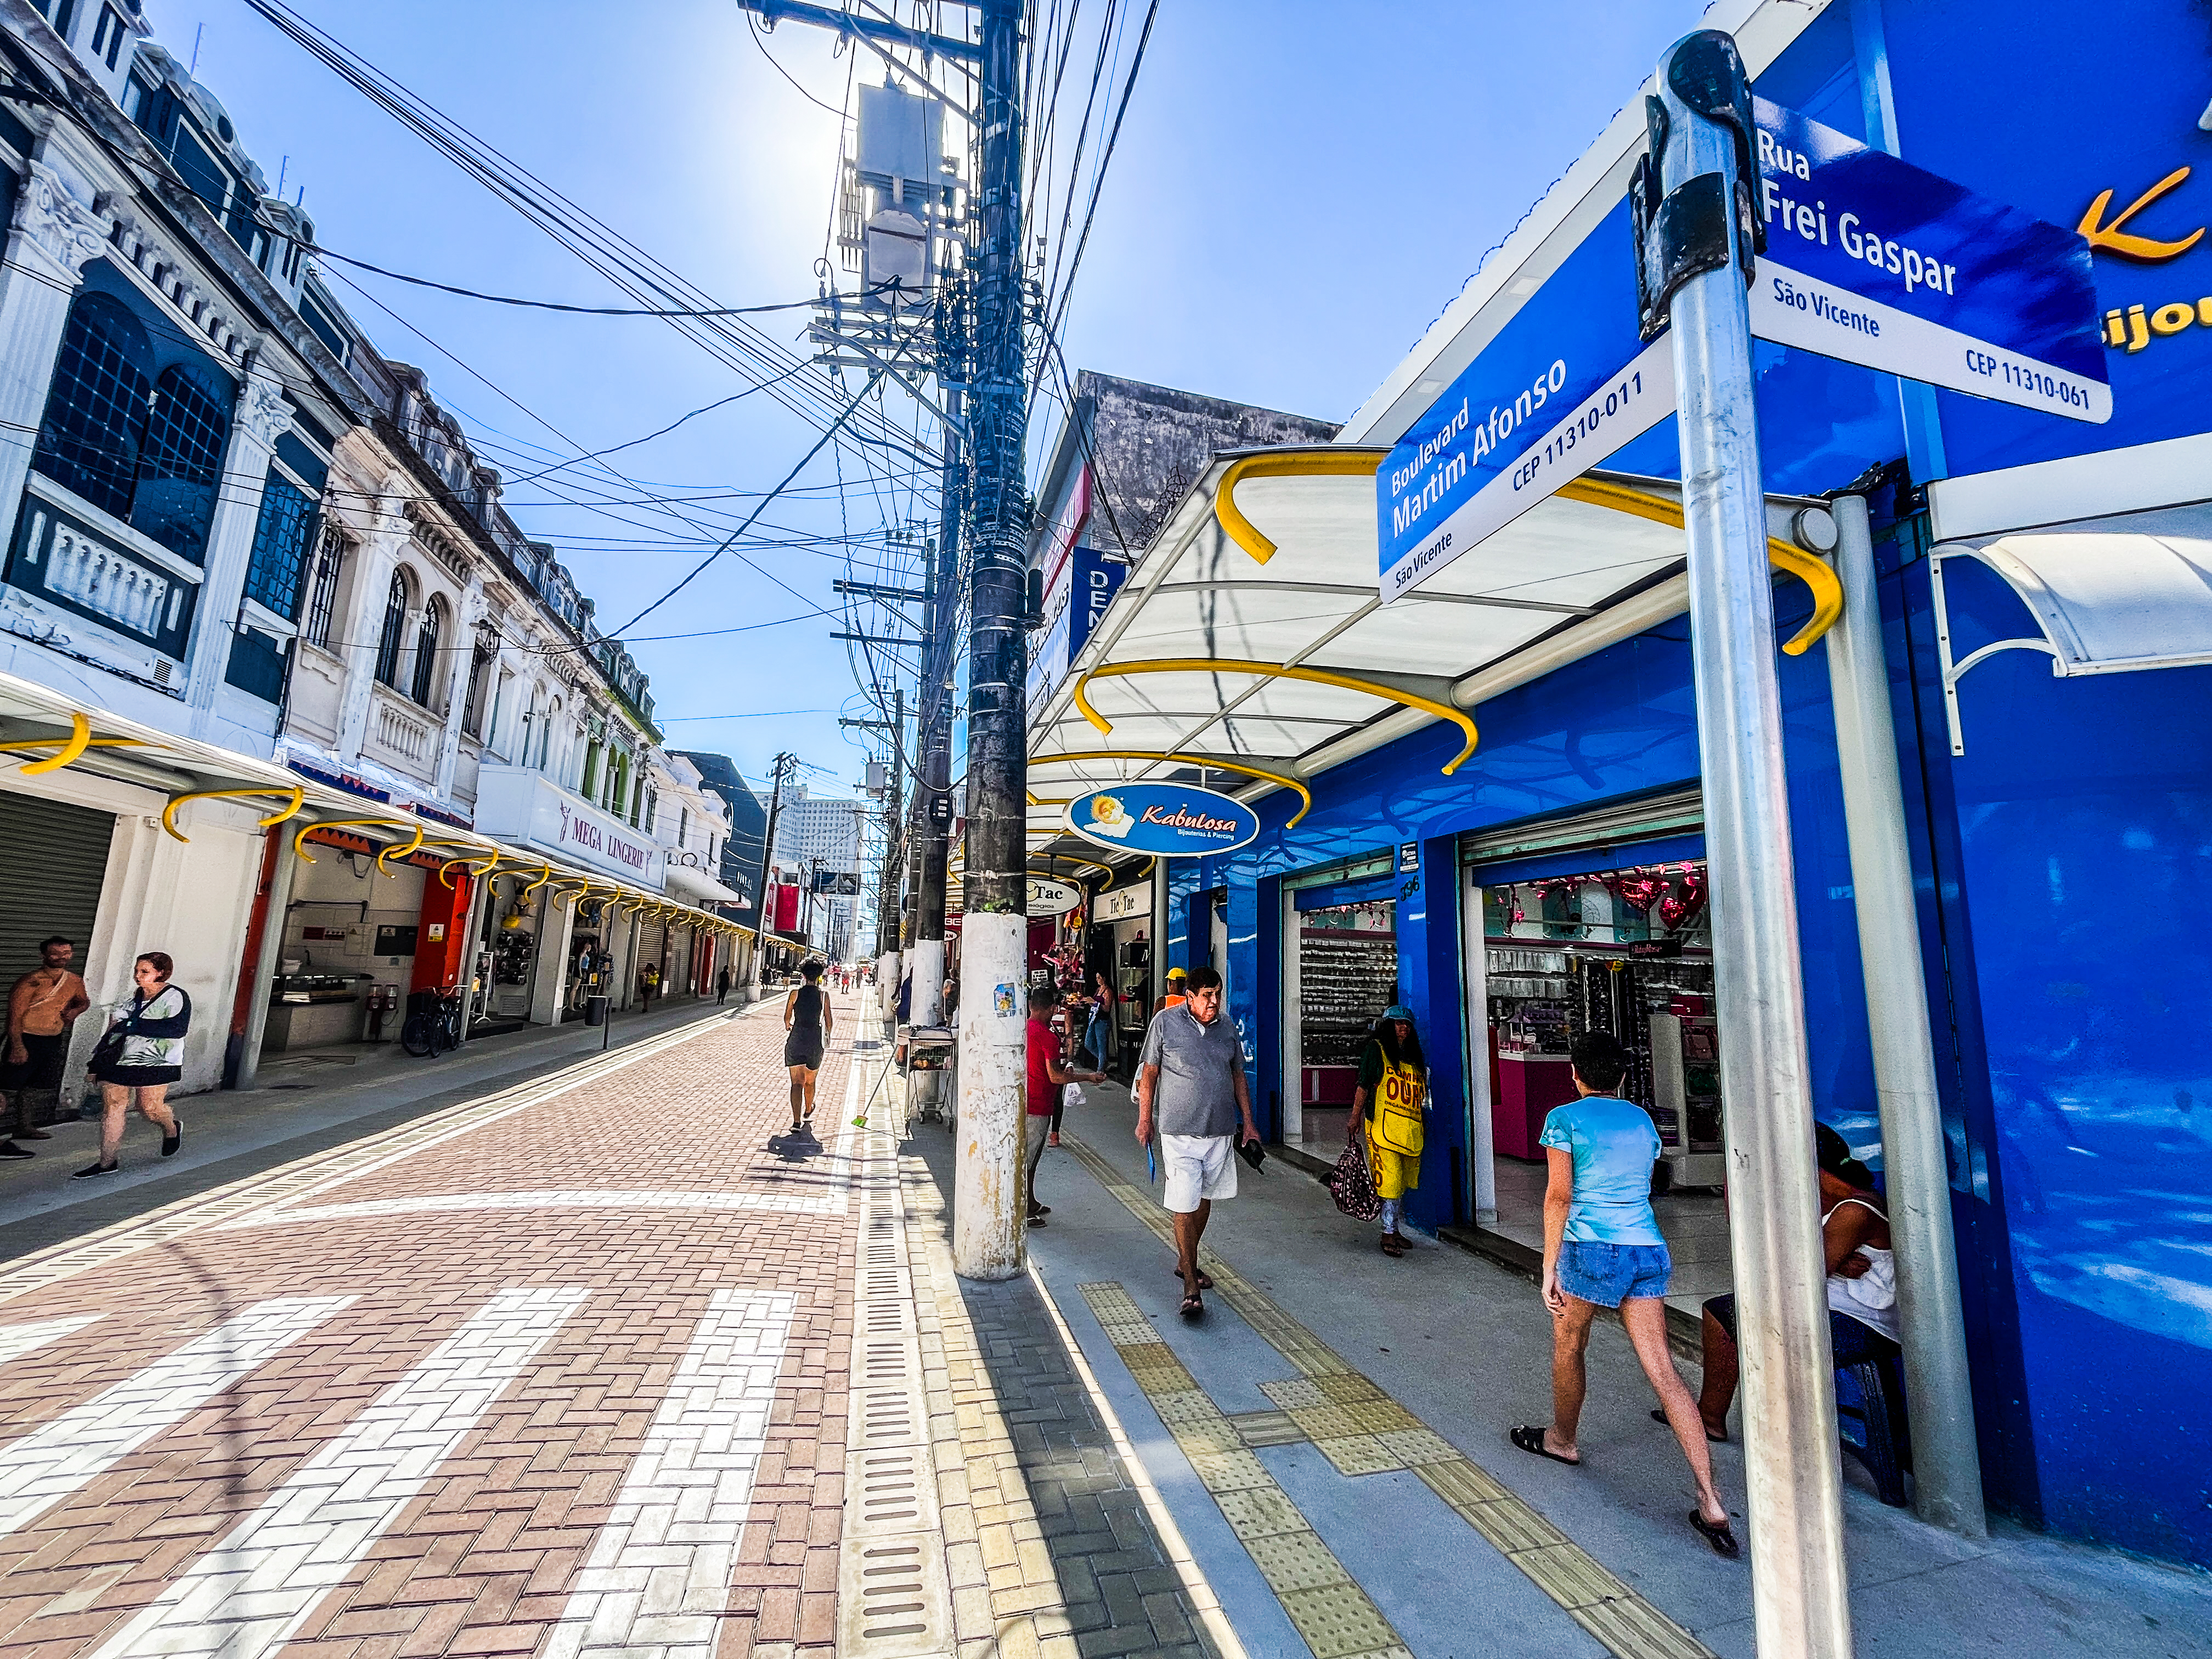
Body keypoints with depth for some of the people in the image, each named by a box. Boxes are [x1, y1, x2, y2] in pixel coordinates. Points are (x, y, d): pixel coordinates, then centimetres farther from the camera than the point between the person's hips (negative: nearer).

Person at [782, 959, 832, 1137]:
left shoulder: (795, 992, -2)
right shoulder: (823, 995, -1)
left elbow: (787, 1017, 5)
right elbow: (828, 1020, 3)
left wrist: (788, 1026, 28)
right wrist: (827, 1036, 22)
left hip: (796, 1039, -1)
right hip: (815, 1040, 1)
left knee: (797, 1083, 0)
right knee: (810, 1081, 21)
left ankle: (796, 1121, -12)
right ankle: (808, 1111, 42)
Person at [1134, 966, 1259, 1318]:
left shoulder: (1227, 1028, 6)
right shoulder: (1165, 1023, -6)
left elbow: (1238, 1077, 14)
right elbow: (1149, 1073, -1)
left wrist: (1248, 1123, 12)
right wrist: (1145, 1120, -2)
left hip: (1221, 1130, 5)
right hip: (1180, 1131, -4)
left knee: (1205, 1198, 15)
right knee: (1184, 1204, -7)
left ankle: (1186, 1262, 34)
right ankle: (1190, 1285, 2)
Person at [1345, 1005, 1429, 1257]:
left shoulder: (1414, 1054, 17)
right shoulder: (1376, 1049, -2)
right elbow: (1363, 1087, -6)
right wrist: (1355, 1118, -12)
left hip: (1411, 1128, 7)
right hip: (1384, 1126, -7)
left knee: (1402, 1182, 13)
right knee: (1389, 1181, -8)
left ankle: (1393, 1228, 25)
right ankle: (1388, 1234, 1)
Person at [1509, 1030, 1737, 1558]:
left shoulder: (1565, 1119, -5)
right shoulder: (1643, 1120, 13)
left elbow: (1559, 1196, -10)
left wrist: (1549, 1268, -6)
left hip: (1592, 1247, -5)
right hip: (1648, 1248, 5)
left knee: (1568, 1346, 18)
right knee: (1663, 1370, 5)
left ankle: (1561, 1439, 37)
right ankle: (1710, 1503, 1)